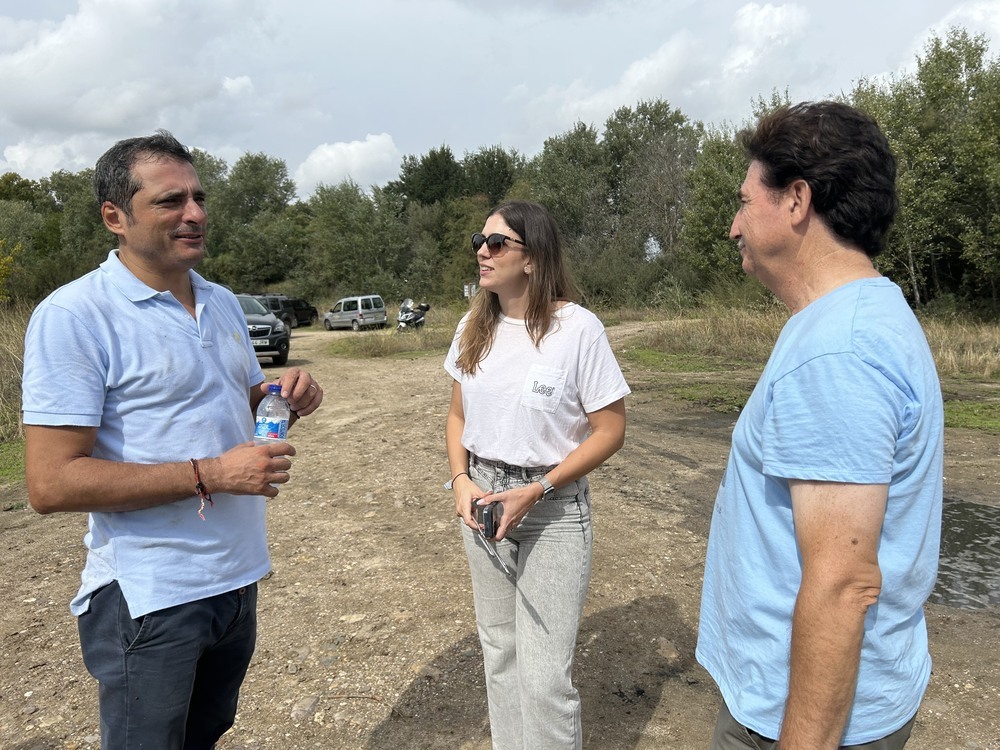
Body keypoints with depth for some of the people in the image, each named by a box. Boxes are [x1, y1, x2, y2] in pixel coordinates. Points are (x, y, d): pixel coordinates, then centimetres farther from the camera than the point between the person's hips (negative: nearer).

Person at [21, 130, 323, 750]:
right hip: (149, 599, -6)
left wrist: (287, 400, -4)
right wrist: (209, 474, -25)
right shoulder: (73, 316, -16)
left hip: (238, 577, 7)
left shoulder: (224, 303, 7)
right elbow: (51, 484, -21)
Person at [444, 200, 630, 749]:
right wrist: (461, 480, -6)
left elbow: (609, 430, -12)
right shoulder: (474, 328, 2)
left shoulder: (577, 327, -15)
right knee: (499, 651, 19)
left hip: (554, 511, -5)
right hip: (483, 500, 6)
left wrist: (534, 492, -19)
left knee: (544, 676, -3)